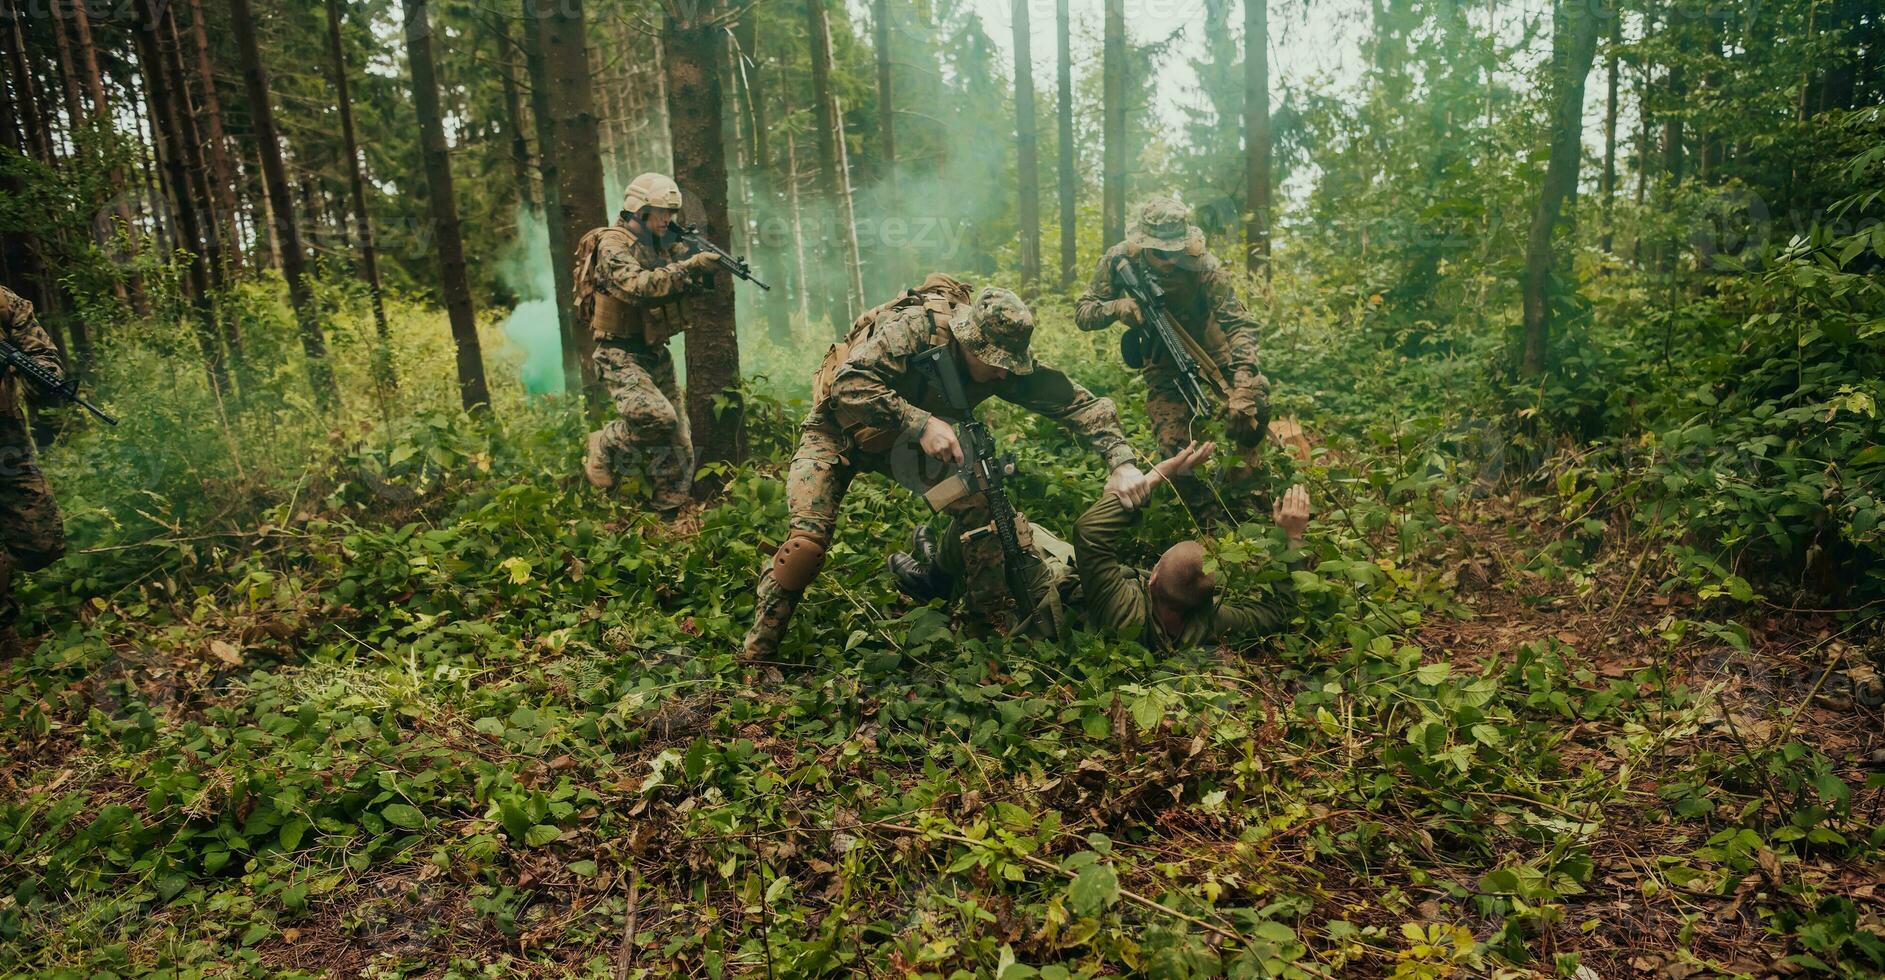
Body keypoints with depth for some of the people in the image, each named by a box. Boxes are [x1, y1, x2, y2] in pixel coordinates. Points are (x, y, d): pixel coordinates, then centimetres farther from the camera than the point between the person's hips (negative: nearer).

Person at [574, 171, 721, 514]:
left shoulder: (660, 245, 13)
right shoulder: (612, 245, -12)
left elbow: (679, 288, 11)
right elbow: (638, 286, -30)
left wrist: (705, 272, -10)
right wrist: (687, 266, -34)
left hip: (656, 356, 8)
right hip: (621, 357, -8)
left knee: (678, 447, 5)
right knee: (656, 418, -28)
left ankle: (669, 511, 16)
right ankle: (604, 450, -1)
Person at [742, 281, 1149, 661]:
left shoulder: (1006, 359, -15)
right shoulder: (914, 326, -33)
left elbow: (1075, 400, -12)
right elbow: (849, 384, -42)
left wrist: (1121, 460, -22)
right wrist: (920, 424, -46)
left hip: (909, 438, 5)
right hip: (840, 431, -5)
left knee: (981, 502, -14)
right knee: (807, 539, -23)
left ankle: (989, 620, 3)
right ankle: (755, 656, -8)